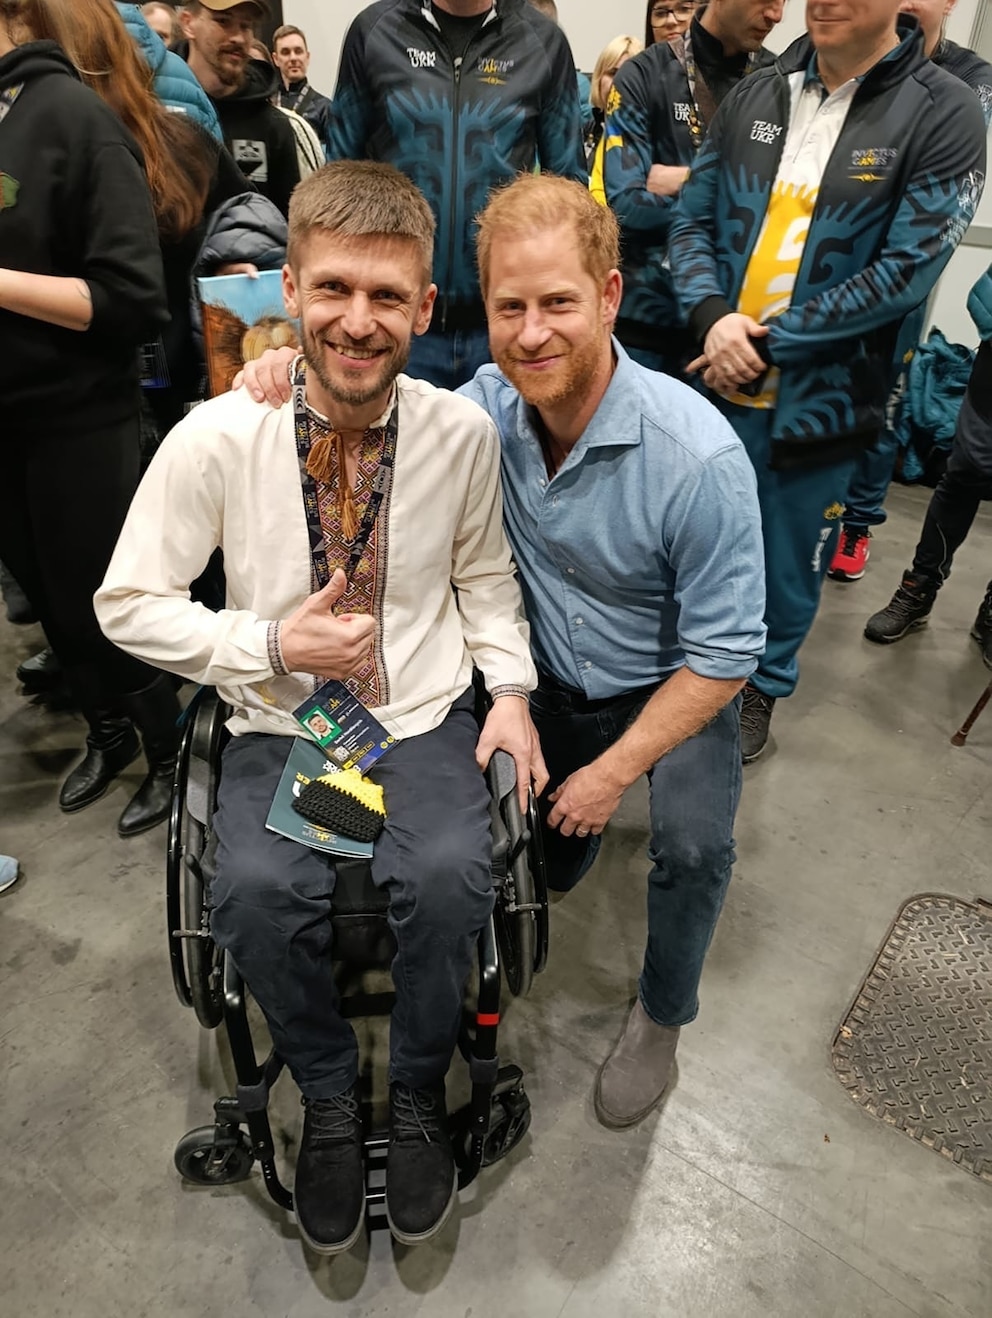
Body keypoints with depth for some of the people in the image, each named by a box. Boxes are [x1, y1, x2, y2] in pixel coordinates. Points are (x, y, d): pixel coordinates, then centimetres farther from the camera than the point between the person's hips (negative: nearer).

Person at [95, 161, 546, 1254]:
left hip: (426, 720, 1)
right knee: (255, 891, -25)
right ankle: (327, 1100, 9)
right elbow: (128, 604, -2)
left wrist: (510, 685, -4)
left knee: (449, 874, -25)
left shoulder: (462, 432, -5)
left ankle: (416, 1097, 9)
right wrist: (274, 645, -14)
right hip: (281, 726, 0)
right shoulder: (216, 439, -10)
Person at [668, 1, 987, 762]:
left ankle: (764, 686, 35)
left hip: (822, 394, -3)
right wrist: (713, 317, -14)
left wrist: (770, 341, -16)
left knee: (790, 557, 11)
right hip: (718, 380, 4)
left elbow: (905, 272, -13)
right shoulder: (754, 97, 7)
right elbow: (693, 220, 5)